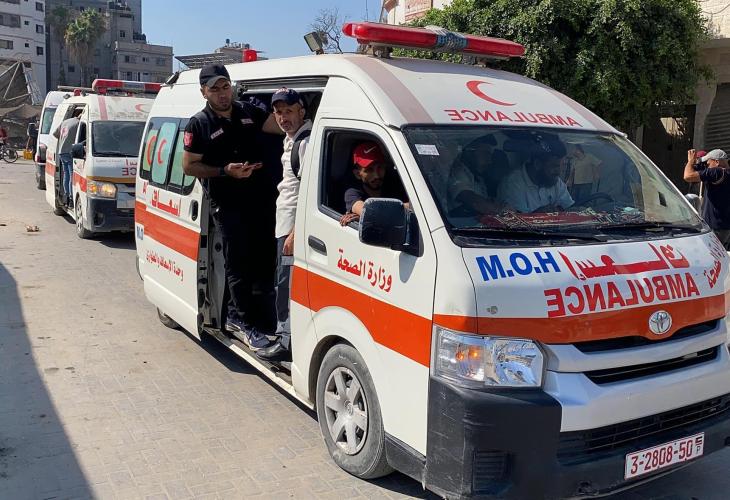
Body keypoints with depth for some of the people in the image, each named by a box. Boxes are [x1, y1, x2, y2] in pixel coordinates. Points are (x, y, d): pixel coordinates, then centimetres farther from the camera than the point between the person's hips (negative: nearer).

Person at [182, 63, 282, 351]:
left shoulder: (249, 113, 10)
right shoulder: (199, 125, -3)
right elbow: (189, 166, -3)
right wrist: (225, 171, -13)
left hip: (260, 199, 6)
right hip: (226, 205, -5)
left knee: (265, 259, 10)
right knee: (238, 264, -2)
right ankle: (242, 320, 10)